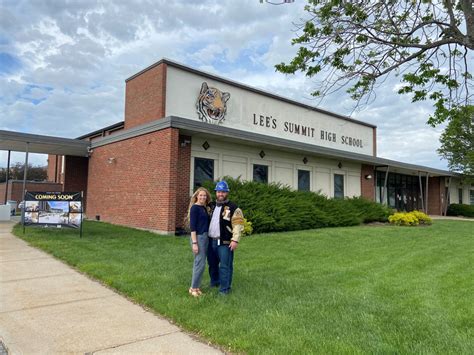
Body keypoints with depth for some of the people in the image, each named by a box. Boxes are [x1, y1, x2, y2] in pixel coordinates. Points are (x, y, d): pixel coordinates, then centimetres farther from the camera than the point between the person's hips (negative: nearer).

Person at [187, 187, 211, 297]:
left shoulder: (205, 208, 12)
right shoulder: (194, 208, -11)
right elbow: (192, 226, -15)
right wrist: (194, 242, -18)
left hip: (205, 237, 8)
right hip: (198, 237, -8)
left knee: (199, 263, 12)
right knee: (200, 264, -5)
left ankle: (196, 286, 21)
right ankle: (193, 288, 7)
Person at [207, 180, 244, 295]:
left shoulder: (233, 208, -7)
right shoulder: (211, 206, 13)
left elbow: (237, 225, -12)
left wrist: (235, 240, -19)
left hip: (224, 242, -6)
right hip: (211, 241, 6)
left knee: (225, 265, -3)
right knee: (212, 263, 19)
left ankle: (224, 288, 8)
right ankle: (214, 282, 38)